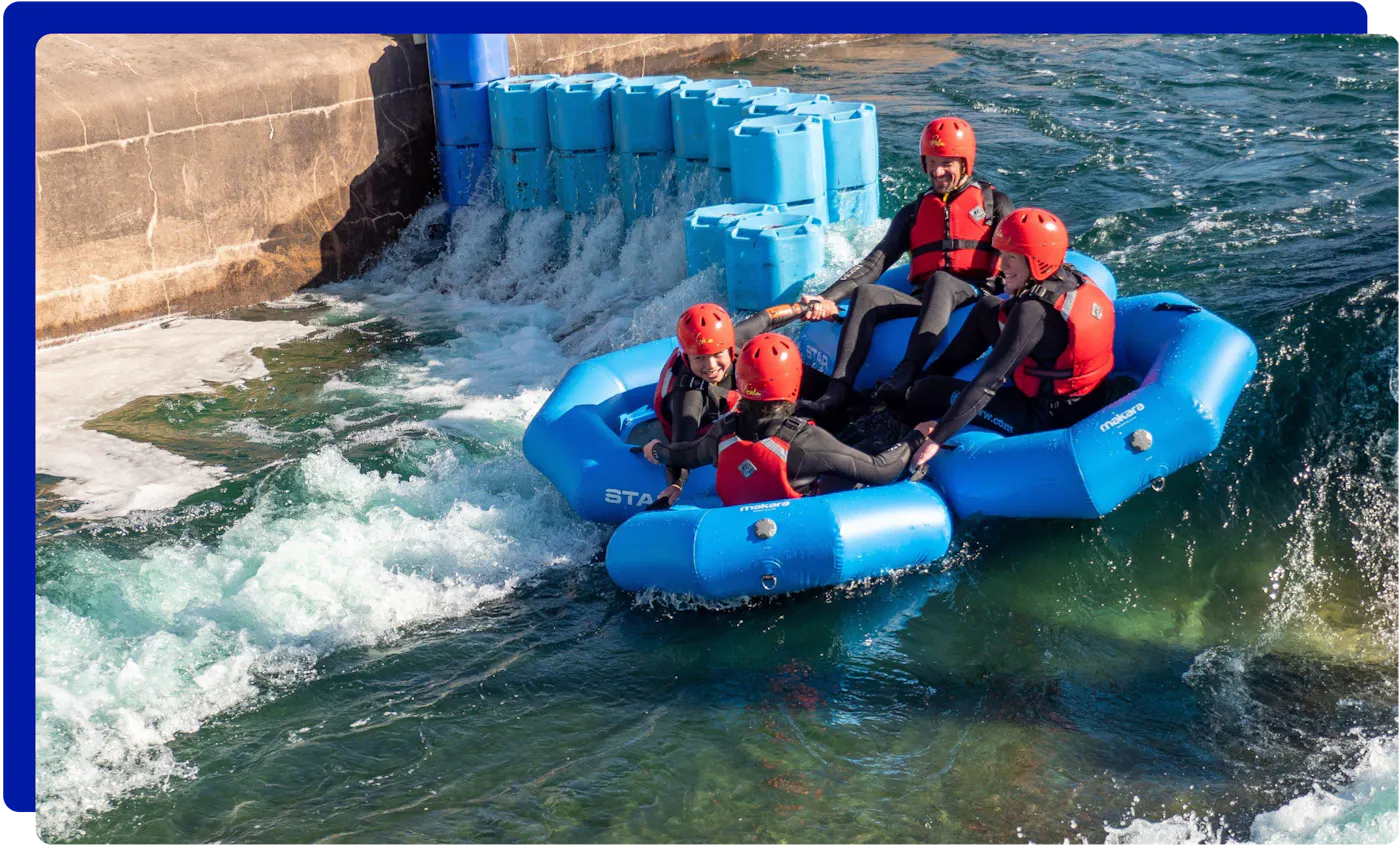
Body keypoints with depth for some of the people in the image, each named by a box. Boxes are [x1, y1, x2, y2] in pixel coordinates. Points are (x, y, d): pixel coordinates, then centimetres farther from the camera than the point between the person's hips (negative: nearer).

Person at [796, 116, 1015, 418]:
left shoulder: (994, 202, 15)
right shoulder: (914, 212, 23)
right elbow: (875, 262, 12)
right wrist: (828, 298, -3)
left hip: (977, 298, -4)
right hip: (924, 300, 4)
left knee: (940, 280, -37)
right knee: (865, 294, -24)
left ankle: (905, 375, -54)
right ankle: (836, 392, -40)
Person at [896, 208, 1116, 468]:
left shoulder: (1034, 311, -28)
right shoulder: (1075, 280, -5)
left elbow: (988, 383, -29)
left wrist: (936, 438, -26)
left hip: (1047, 419, -8)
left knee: (931, 390, 3)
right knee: (987, 310, 16)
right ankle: (936, 370, 32)